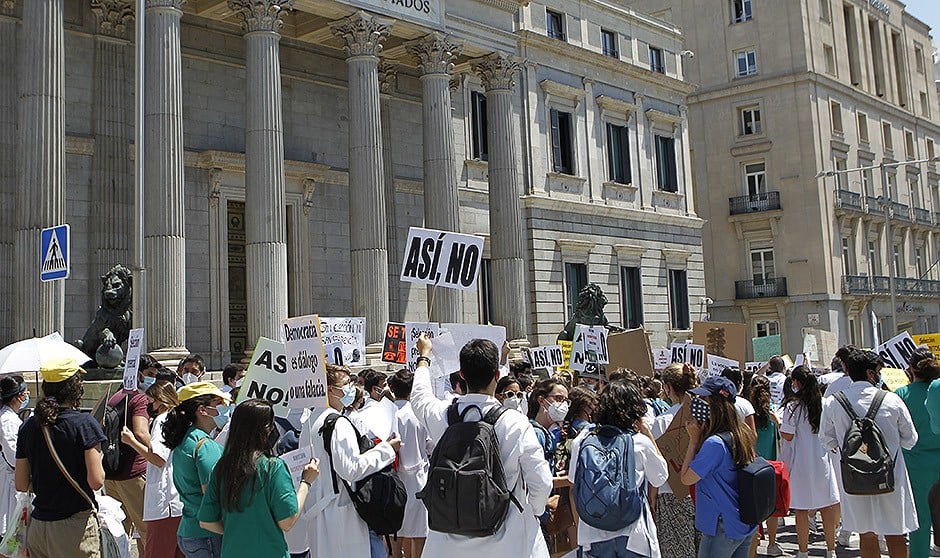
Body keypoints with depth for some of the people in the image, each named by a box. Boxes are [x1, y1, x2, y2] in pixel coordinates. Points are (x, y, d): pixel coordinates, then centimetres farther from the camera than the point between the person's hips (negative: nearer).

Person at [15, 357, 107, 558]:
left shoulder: (28, 426, 3)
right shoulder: (84, 423, -13)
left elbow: (21, 485, 8)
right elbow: (96, 481, -15)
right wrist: (98, 458, 3)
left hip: (37, 526, 5)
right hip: (75, 525, -5)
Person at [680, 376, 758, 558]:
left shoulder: (714, 443, -25)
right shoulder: (743, 435, 2)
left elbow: (687, 478, -15)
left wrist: (694, 439, -15)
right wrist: (700, 437, 4)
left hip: (723, 529, -8)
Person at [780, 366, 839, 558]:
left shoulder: (793, 407, -13)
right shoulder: (824, 404, 0)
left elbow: (788, 436, -13)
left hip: (802, 464, -4)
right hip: (822, 461, 4)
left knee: (801, 509, 5)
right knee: (827, 506, 11)